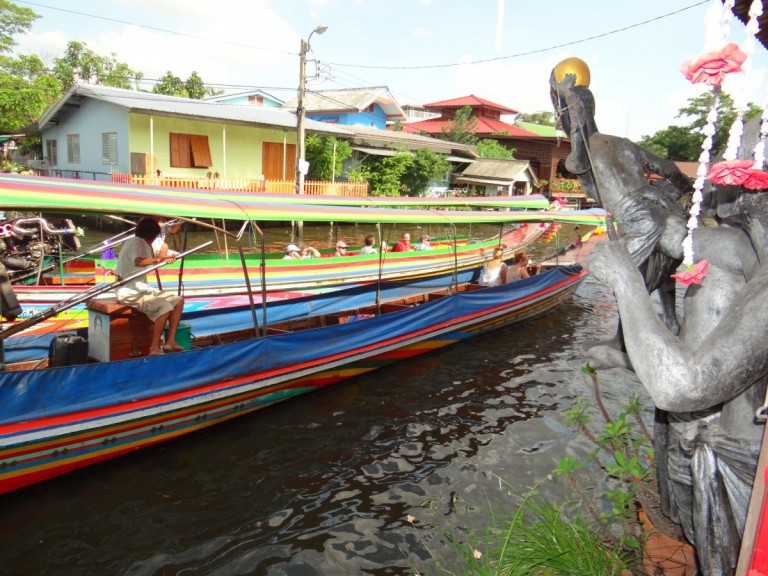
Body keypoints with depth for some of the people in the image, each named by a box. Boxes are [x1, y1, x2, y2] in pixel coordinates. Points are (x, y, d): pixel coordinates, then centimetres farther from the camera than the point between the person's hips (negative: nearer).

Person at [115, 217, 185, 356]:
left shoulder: (143, 244, 16)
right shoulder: (137, 242, -13)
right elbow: (139, 262, -34)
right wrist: (158, 259, -41)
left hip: (142, 288, 10)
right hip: (130, 292, -10)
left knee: (178, 301, 3)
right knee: (165, 307, -28)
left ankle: (170, 341, -1)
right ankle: (155, 348, -20)